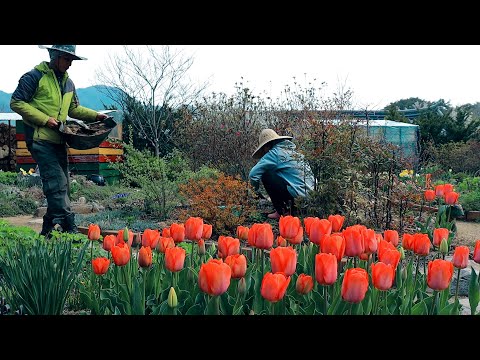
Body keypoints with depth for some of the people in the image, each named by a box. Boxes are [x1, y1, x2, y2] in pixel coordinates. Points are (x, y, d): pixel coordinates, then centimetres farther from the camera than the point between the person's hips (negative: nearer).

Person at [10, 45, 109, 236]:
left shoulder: (68, 83, 18)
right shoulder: (35, 76, -5)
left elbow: (74, 109, 28)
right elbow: (16, 102, -9)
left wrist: (95, 115, 12)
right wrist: (44, 119, -16)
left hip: (58, 140, 8)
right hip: (40, 139, -8)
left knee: (62, 186, 8)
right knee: (57, 183, -16)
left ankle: (47, 230, 18)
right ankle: (69, 228, -16)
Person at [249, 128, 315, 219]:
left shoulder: (274, 153, -5)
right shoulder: (291, 150, 19)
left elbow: (253, 174, -8)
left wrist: (256, 188, 12)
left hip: (298, 193, -8)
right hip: (309, 193, 8)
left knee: (266, 176, -1)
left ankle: (282, 212, 4)